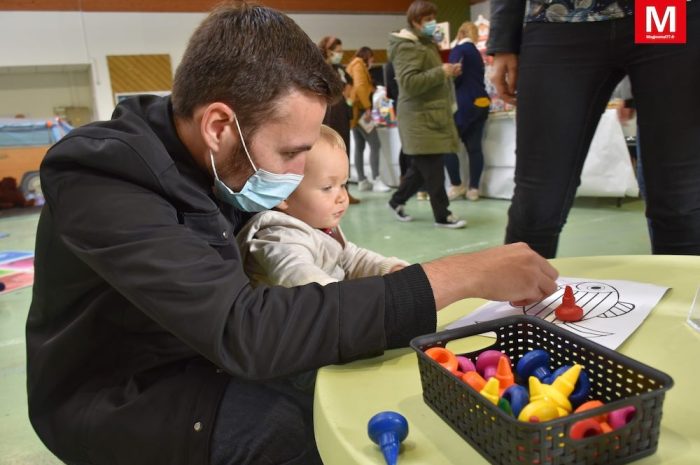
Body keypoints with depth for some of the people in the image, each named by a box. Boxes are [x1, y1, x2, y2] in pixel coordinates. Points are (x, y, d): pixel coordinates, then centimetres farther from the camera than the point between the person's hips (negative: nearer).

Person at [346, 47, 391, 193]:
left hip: (355, 110, 10)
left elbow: (355, 87, 17)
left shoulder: (352, 66, 23)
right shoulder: (359, 65, -6)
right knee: (375, 145, -11)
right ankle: (376, 181, -14)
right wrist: (367, 107, -22)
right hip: (360, 110, -10)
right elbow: (360, 87, -19)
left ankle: (362, 181, 9)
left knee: (359, 146, 8)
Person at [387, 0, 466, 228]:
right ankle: (442, 216, 0)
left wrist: (447, 72, 12)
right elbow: (409, 83, -23)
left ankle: (397, 201, 25)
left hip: (432, 115, 10)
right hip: (421, 118, -10)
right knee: (433, 169, -7)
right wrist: (441, 72, -21)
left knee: (422, 167, 11)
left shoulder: (425, 44, 22)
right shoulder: (406, 47, -11)